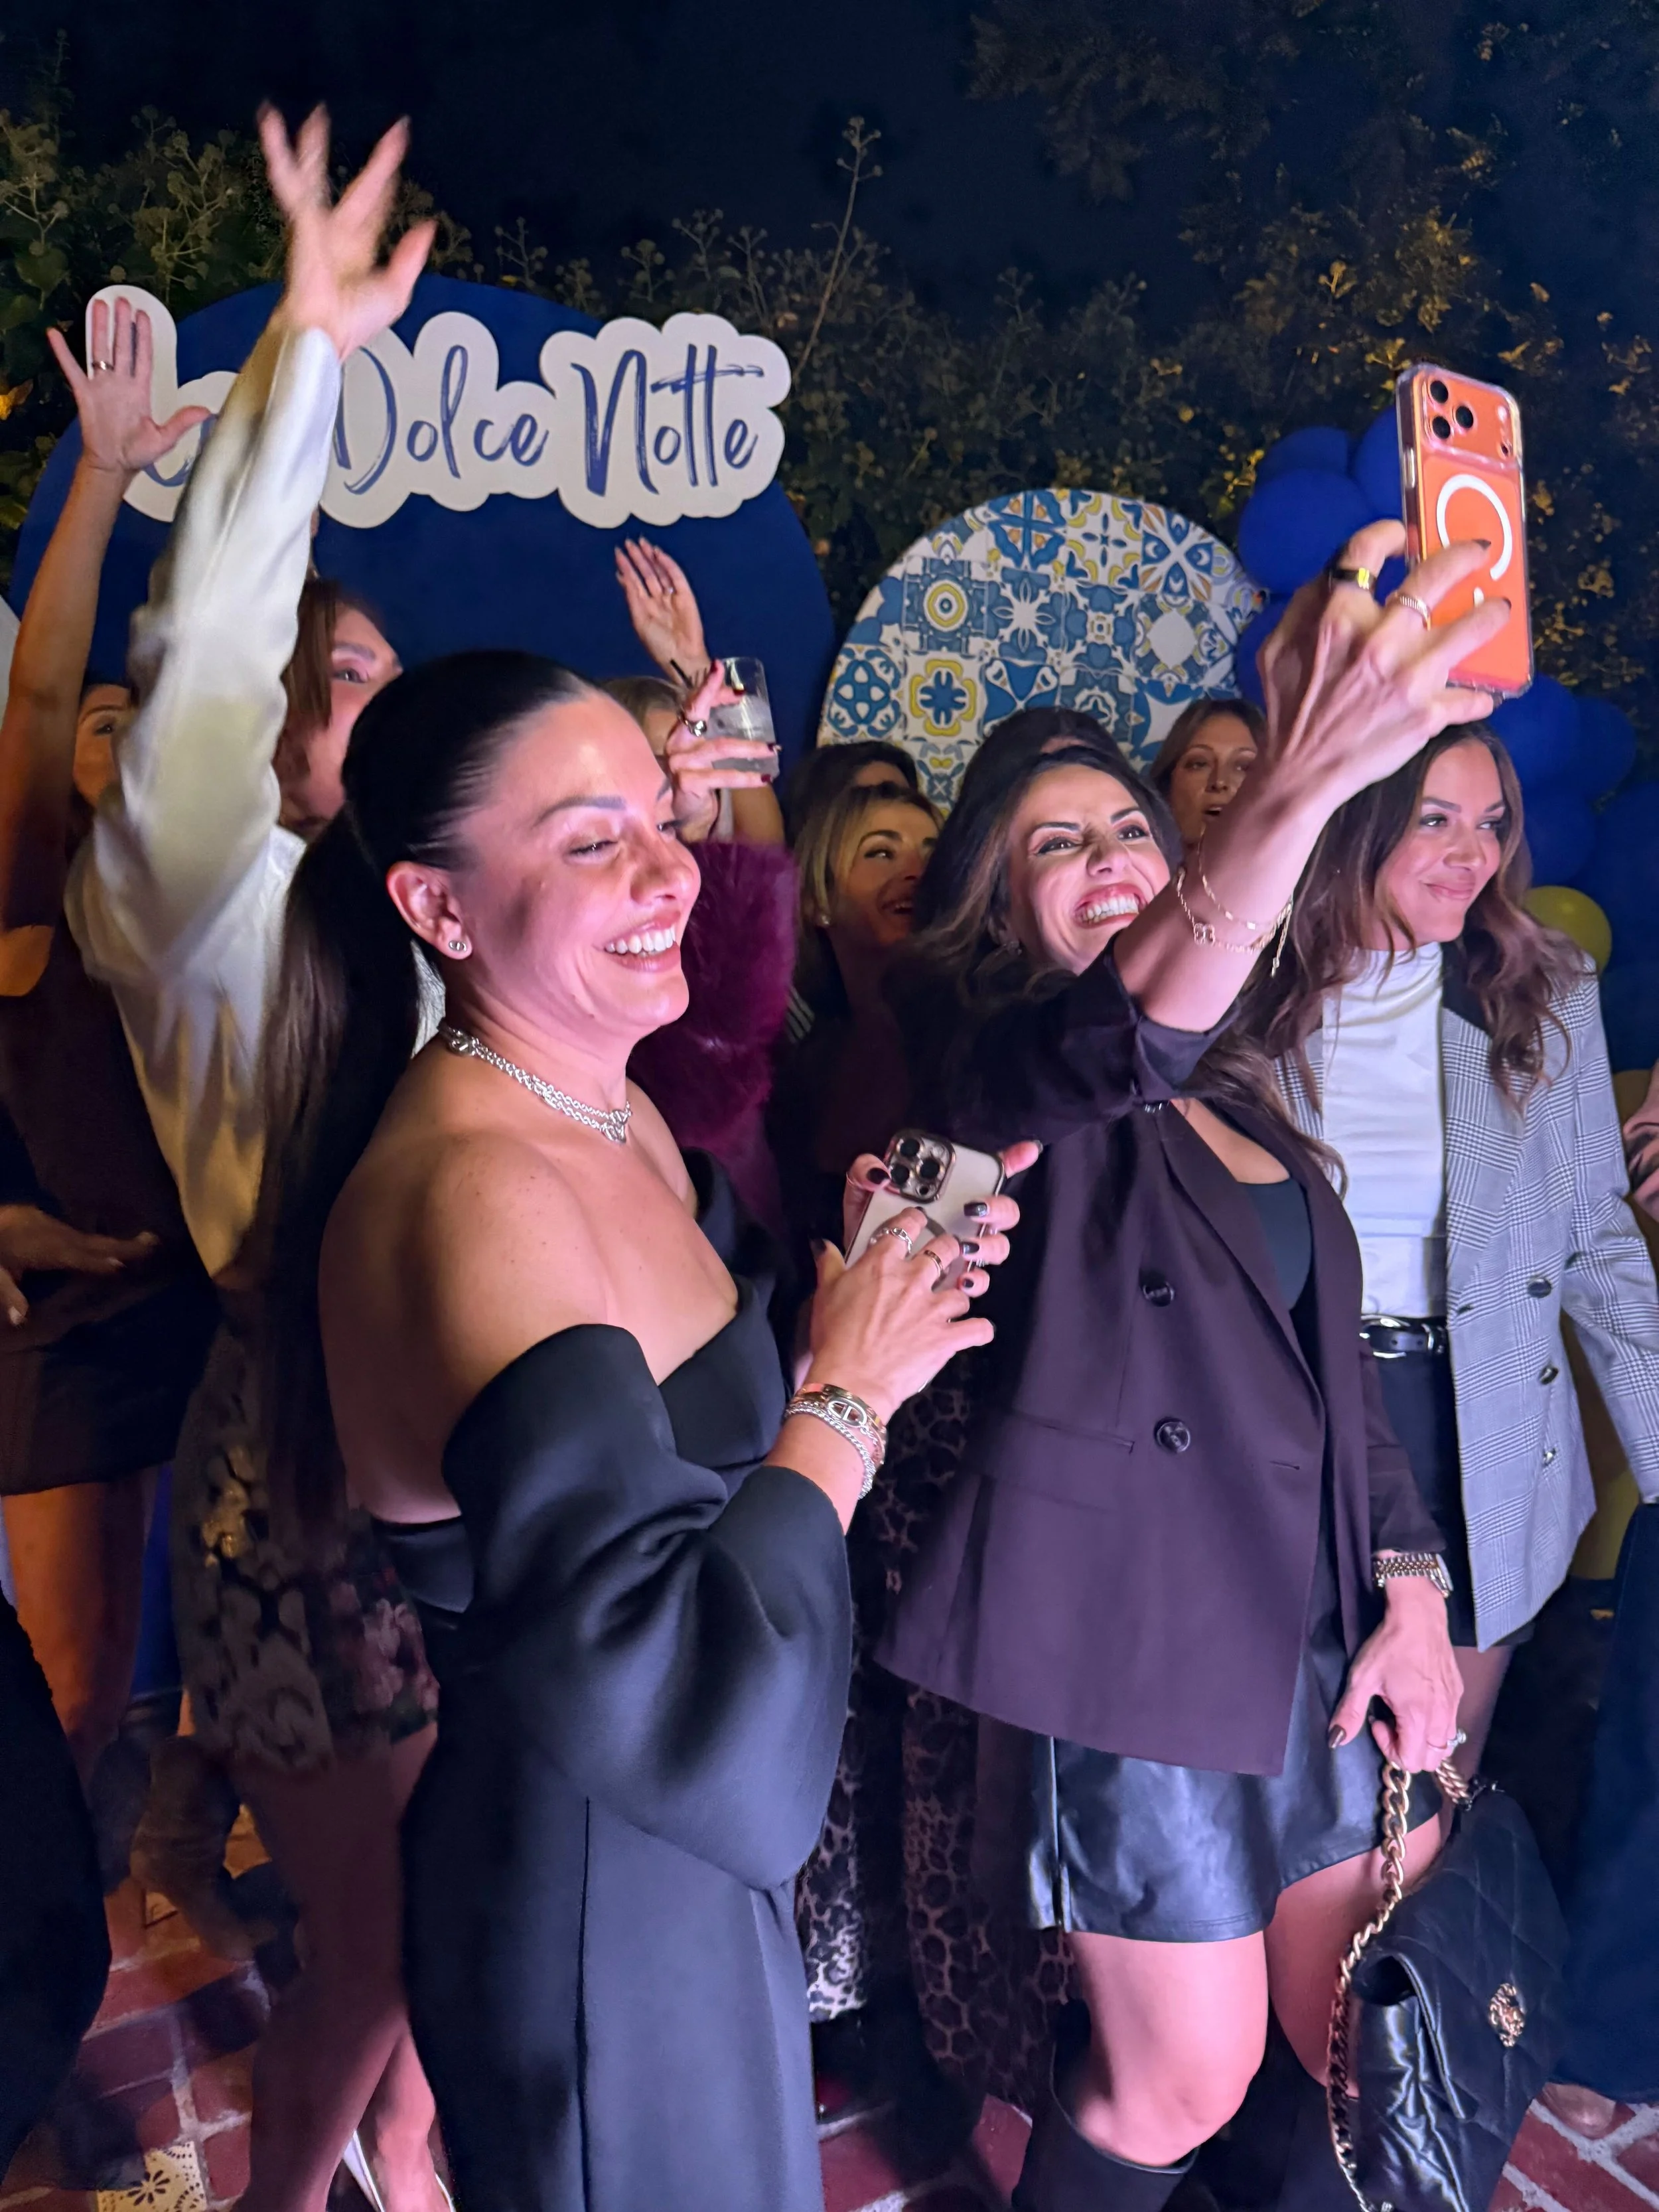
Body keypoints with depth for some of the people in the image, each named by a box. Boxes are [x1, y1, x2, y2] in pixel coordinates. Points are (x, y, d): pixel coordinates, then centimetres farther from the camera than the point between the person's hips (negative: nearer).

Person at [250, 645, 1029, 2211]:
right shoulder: (476, 1194, -30)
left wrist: (873, 1269, -6)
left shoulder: (616, 1118, -1)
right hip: (596, 1910, -8)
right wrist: (848, 1388, -22)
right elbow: (680, 1689, -33)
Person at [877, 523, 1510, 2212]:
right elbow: (1124, 1030, -33)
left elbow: (1336, 1362, 14)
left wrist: (1410, 1591, 4)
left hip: (1318, 1628, 7)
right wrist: (1299, 783, -46)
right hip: (1138, 1636, -6)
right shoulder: (991, 1064, -8)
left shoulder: (1236, 1095, 13)